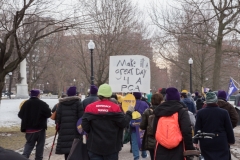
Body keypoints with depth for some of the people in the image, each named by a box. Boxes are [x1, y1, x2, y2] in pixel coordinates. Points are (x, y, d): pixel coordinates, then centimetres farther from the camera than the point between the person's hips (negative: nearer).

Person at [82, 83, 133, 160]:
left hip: (95, 146, 1)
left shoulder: (90, 107, -6)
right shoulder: (115, 108, -9)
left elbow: (85, 126, -6)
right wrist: (129, 112, 10)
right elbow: (124, 123, -6)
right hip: (111, 146, 0)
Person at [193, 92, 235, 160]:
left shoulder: (200, 112, -4)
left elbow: (197, 128, -2)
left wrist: (195, 141, 6)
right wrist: (231, 140, 12)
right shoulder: (224, 112, -4)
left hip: (206, 142, 1)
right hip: (221, 141, -1)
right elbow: (229, 128, 1)